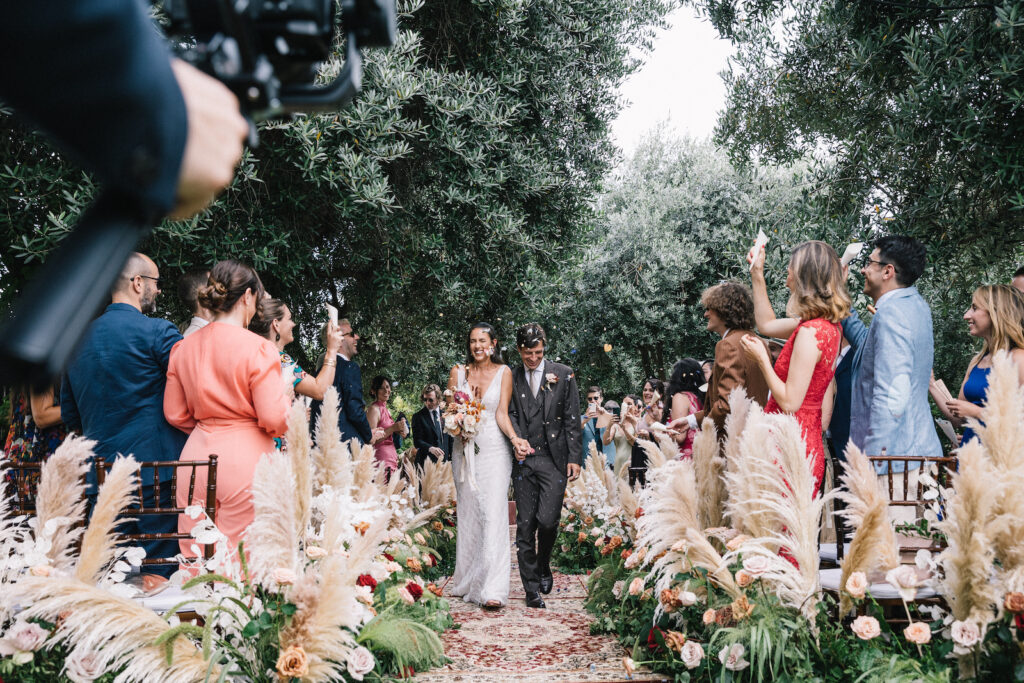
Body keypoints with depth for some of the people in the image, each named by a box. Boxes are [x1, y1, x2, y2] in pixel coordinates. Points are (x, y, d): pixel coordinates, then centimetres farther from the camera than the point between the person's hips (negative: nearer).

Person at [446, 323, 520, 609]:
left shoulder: (503, 372, 2)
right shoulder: (458, 372, 8)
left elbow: (502, 413, -2)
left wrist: (514, 438, -18)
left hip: (494, 449, -3)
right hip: (465, 450, 3)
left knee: (494, 513, -11)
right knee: (467, 513, 6)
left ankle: (491, 588, -14)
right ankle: (467, 582, 16)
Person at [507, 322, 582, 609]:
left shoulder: (563, 374, 4)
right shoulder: (512, 378, 8)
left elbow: (572, 419, 3)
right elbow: (510, 414, 4)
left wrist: (574, 457, -2)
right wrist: (516, 438, -18)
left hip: (554, 459, -2)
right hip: (524, 460, 2)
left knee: (548, 519, -10)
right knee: (525, 525, 2)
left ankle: (543, 565, 21)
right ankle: (531, 589, 10)